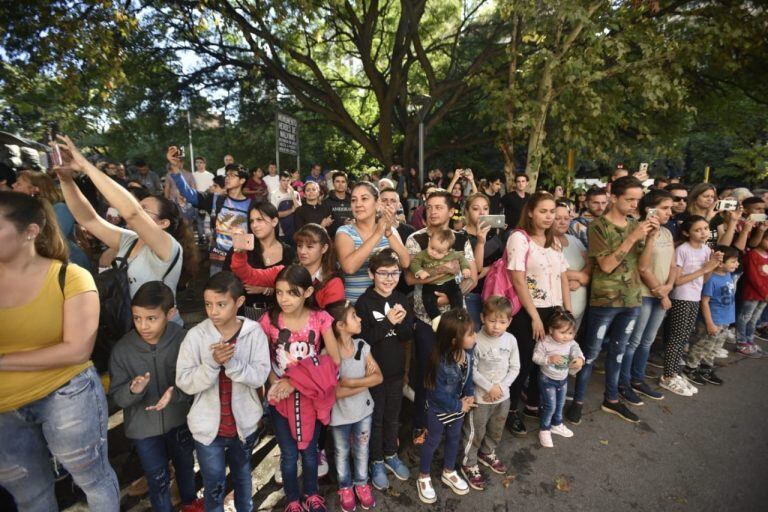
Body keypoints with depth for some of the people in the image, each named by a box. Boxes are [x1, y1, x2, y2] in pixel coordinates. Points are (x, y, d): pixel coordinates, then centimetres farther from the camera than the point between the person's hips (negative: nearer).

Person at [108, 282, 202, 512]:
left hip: (179, 419, 1)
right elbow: (116, 396, -12)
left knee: (185, 466, 27)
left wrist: (176, 393, -35)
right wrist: (133, 390, -34)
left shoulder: (183, 339, -24)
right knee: (158, 480, 17)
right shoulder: (121, 350, -20)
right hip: (143, 427, -1)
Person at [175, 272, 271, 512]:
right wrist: (212, 362, -31)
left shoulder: (254, 332, -16)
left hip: (244, 422, 1)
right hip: (208, 425, -1)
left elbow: (260, 376, -18)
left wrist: (231, 362, -33)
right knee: (213, 483, 16)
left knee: (242, 473, 27)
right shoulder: (195, 335, -16)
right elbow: (184, 382, -15)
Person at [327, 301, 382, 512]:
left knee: (361, 451, 23)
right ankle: (345, 488, 46)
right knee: (342, 453, 21)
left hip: (364, 410, 4)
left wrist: (351, 382, -23)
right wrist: (366, 381, -23)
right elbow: (336, 392, -27)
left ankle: (361, 484, 47)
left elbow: (379, 377, -11)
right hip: (340, 415, -3)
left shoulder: (362, 346, -11)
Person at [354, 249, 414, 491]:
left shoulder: (402, 300, -1)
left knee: (393, 416, 21)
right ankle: (376, 462, 34)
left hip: (396, 369, 4)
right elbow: (363, 338, -20)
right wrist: (387, 322, -27)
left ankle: (391, 455, 43)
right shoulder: (364, 302, -16)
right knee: (375, 417, 14)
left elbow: (408, 336, -1)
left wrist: (400, 323, -21)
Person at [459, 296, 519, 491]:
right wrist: (489, 387, -20)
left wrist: (501, 386, -11)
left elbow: (514, 368, 0)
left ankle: (487, 453, 50)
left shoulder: (511, 340, -7)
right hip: (481, 397, -5)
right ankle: (469, 465, 29)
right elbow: (472, 370, -17)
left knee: (496, 430, 25)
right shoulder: (476, 340, -21)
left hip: (503, 396, 5)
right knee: (475, 432, 9)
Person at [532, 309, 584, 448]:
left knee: (560, 404, 22)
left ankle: (557, 424, 46)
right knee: (550, 406, -2)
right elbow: (536, 357, -21)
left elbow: (577, 352, -16)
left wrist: (580, 360, -38)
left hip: (563, 379, 6)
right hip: (547, 379, -6)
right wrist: (549, 359, -35)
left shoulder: (571, 343, -11)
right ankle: (544, 430, 18)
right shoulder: (544, 342, -25)